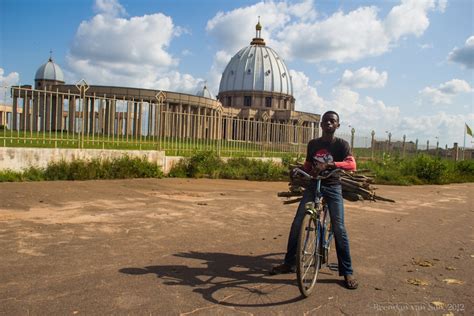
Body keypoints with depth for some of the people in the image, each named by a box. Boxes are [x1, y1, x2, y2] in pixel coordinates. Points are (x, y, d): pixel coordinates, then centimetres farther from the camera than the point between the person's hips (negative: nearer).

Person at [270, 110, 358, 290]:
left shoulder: (341, 144, -4)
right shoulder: (312, 144, 7)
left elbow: (351, 164, -21)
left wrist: (328, 164, -35)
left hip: (332, 187, -3)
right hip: (313, 185, 3)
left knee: (339, 228, -10)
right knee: (297, 224, -4)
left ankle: (347, 272, 3)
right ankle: (289, 263, 10)